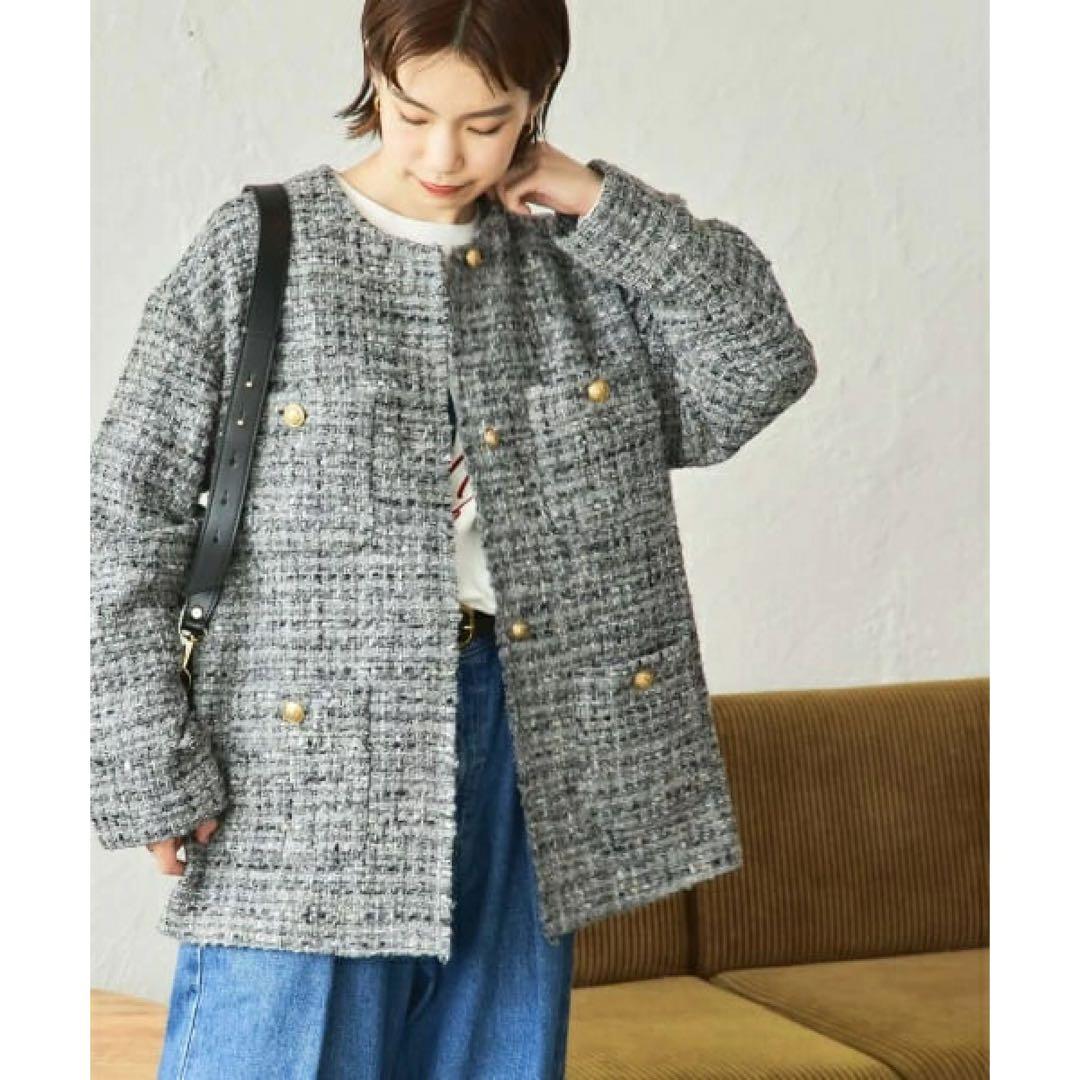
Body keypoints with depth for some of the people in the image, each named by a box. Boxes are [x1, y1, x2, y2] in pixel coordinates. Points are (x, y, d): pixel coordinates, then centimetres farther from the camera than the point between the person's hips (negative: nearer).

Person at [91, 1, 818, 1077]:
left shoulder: (581, 259, 8)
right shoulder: (255, 251, -2)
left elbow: (760, 372, 0)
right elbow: (127, 515, -3)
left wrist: (601, 205, -4)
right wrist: (154, 773, -8)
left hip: (526, 749, 4)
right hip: (309, 760, -3)